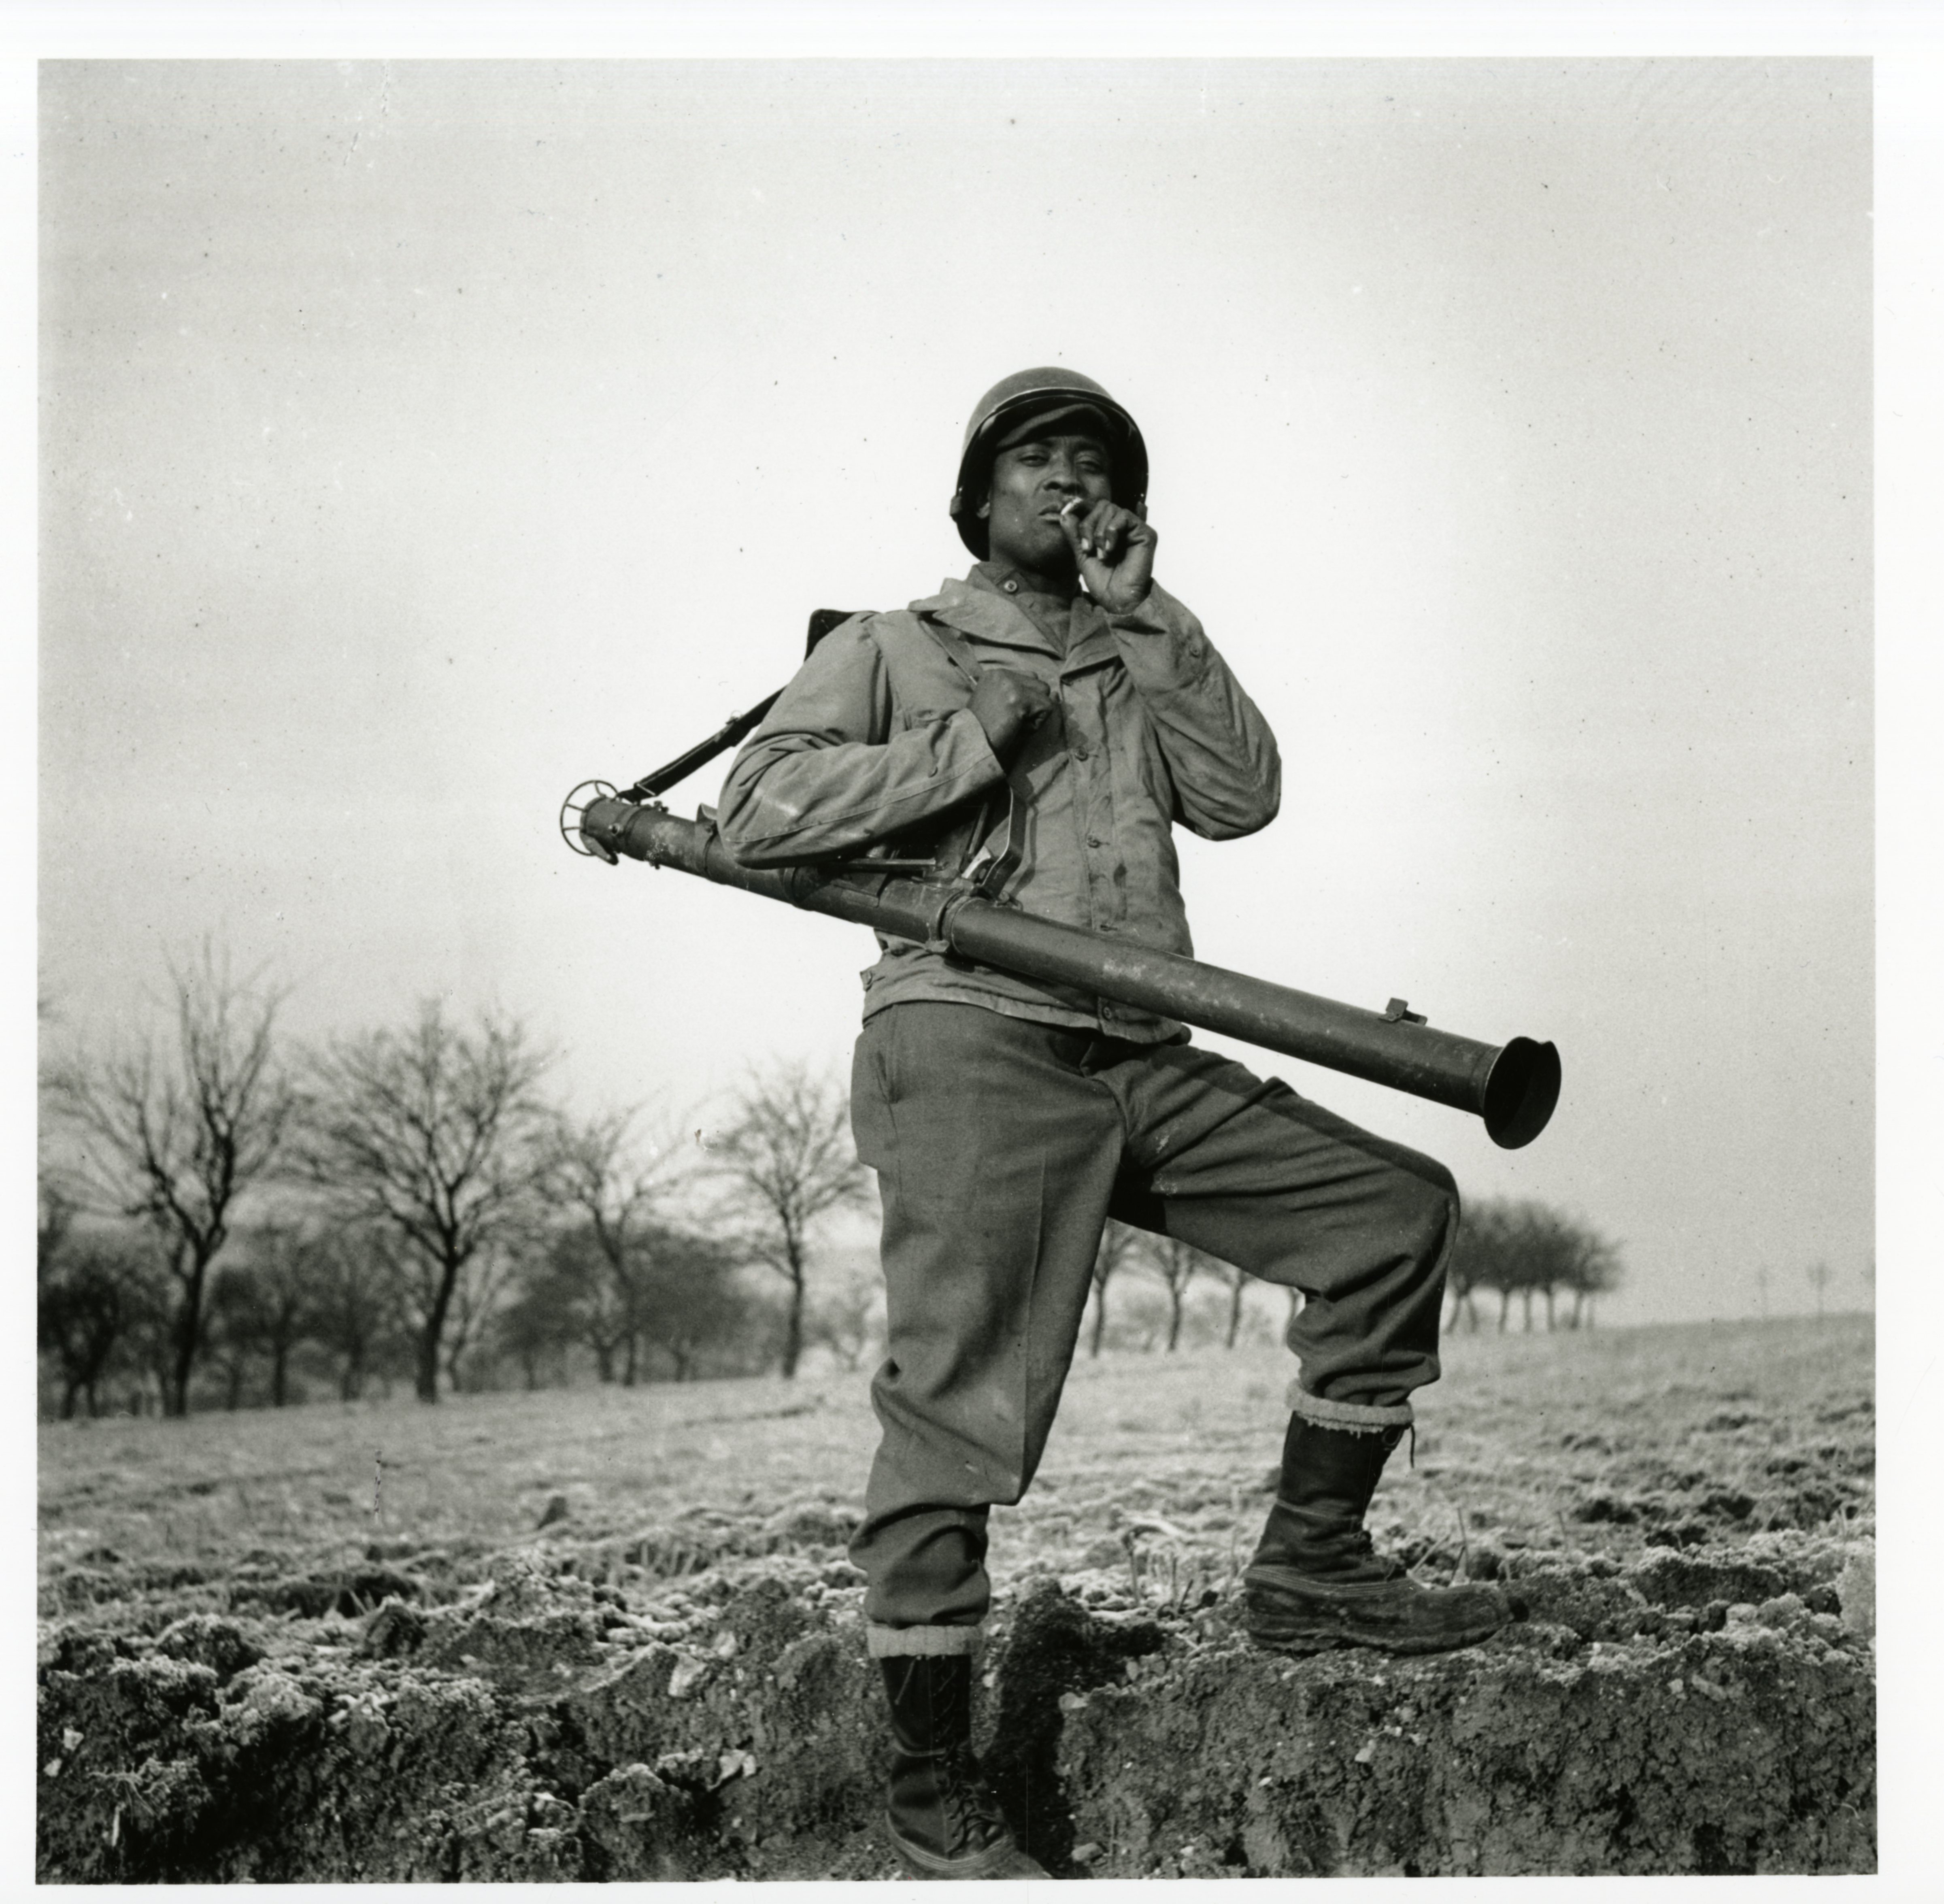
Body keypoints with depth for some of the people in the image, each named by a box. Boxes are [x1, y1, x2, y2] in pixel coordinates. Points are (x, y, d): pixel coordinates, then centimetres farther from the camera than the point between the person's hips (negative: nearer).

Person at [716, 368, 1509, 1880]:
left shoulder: (1139, 663, 26)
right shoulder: (892, 648, 12)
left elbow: (1245, 794, 8)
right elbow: (759, 810, -3)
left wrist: (1145, 617, 4)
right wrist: (978, 741, -6)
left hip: (1145, 1066, 6)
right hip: (975, 1046, -5)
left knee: (1401, 1210, 0)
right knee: (961, 1404, -11)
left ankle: (1309, 1565, 6)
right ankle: (932, 1780, 0)